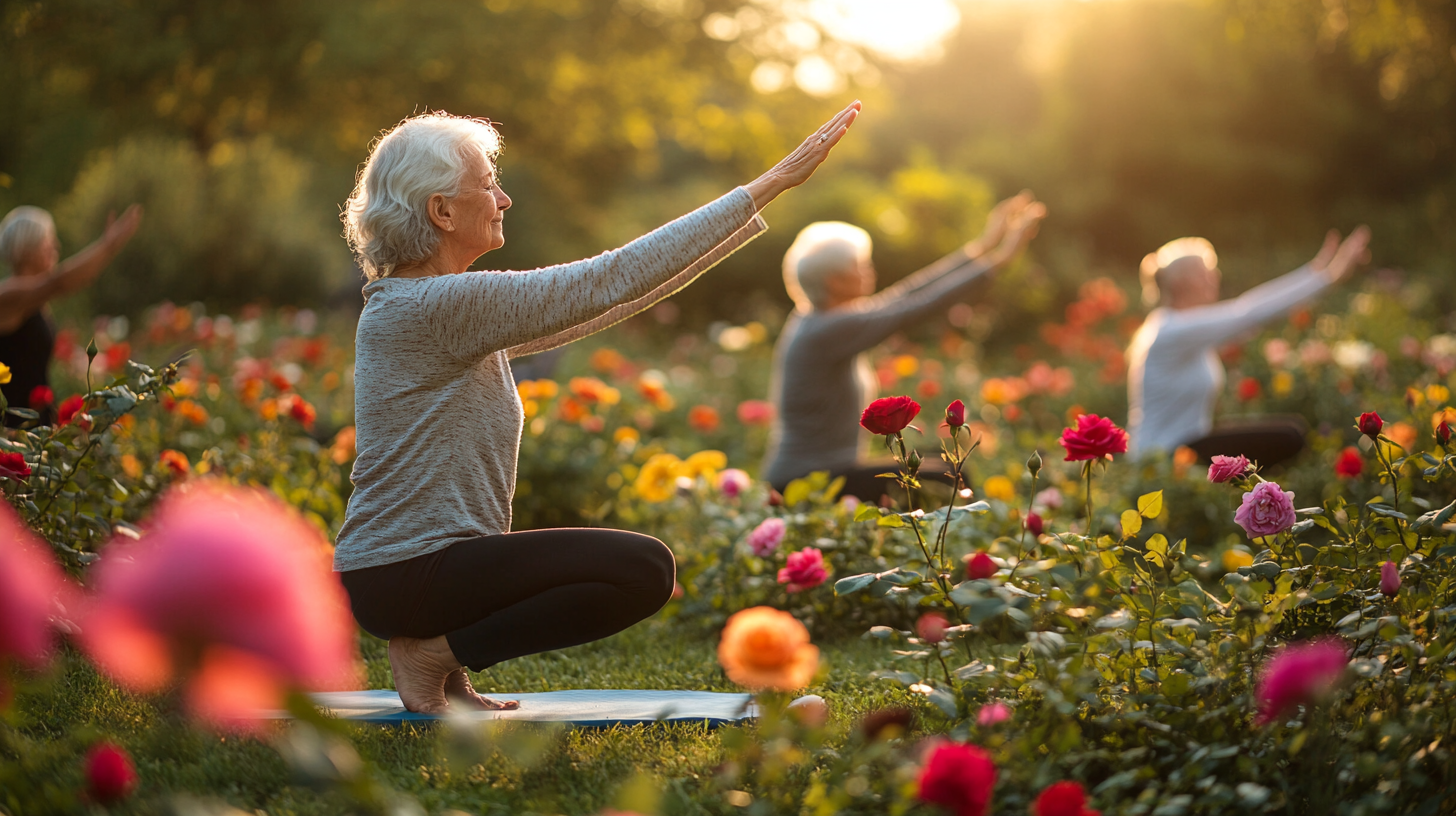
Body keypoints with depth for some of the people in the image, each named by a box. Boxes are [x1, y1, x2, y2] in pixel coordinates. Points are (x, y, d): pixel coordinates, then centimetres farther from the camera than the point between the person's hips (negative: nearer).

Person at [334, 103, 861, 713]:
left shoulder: (445, 306, 11)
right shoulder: (431, 306, -19)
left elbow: (603, 297, 13)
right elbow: (609, 282, -20)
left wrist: (756, 204, 12)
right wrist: (767, 185, -17)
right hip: (406, 577, -10)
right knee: (643, 570, -19)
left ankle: (432, 649, 11)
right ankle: (433, 654, -6)